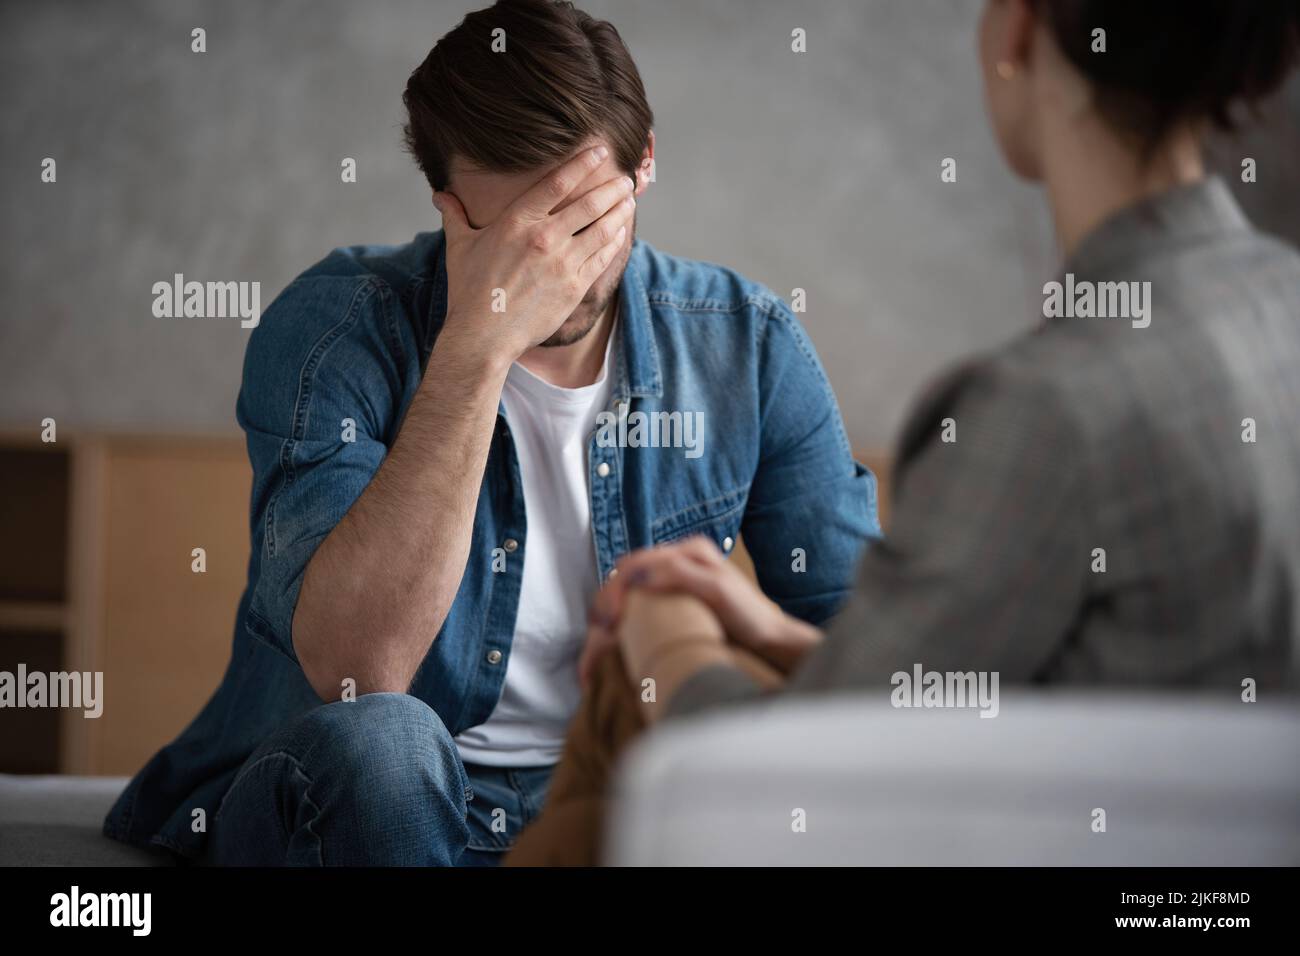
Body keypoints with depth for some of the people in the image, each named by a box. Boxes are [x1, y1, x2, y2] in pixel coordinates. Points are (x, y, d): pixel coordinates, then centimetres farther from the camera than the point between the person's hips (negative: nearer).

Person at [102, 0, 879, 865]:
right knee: (377, 738, -37)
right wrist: (479, 342, -30)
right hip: (349, 800, -3)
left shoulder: (743, 342, -2)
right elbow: (356, 674, -27)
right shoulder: (336, 327, -13)